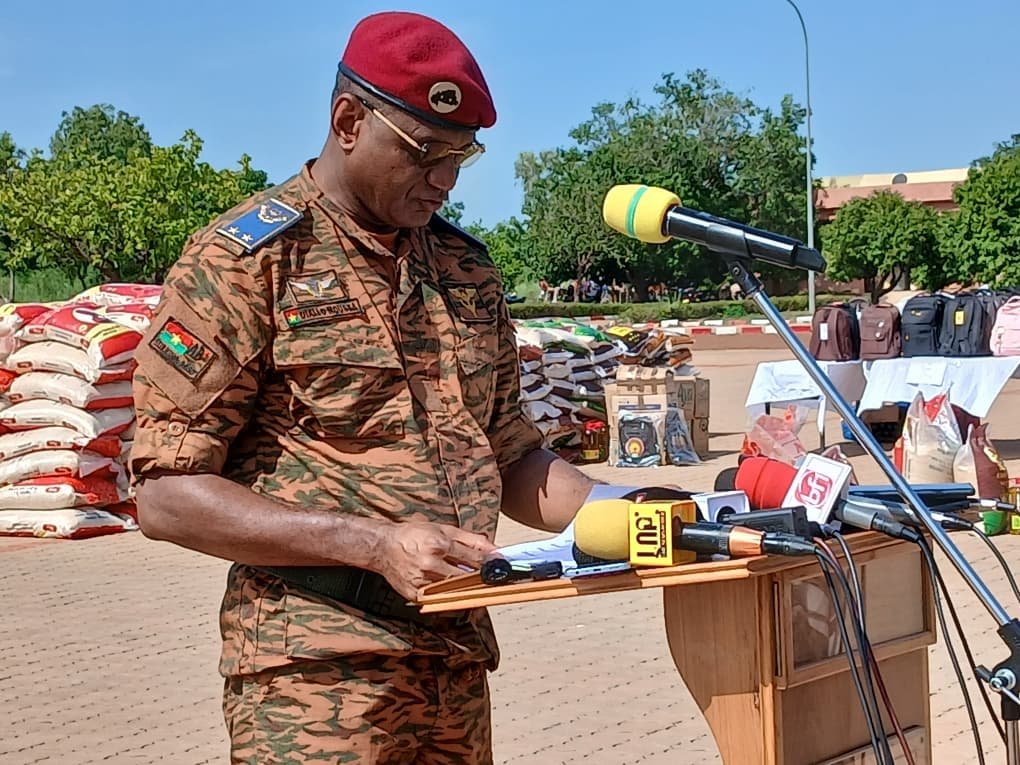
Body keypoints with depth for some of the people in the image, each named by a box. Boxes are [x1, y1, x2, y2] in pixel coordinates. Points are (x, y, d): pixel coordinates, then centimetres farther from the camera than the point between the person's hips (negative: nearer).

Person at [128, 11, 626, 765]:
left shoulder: (467, 270, 11)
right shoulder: (243, 260, -7)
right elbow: (169, 495, -11)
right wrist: (373, 543, -20)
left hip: (458, 660, 6)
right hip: (316, 675, -6)